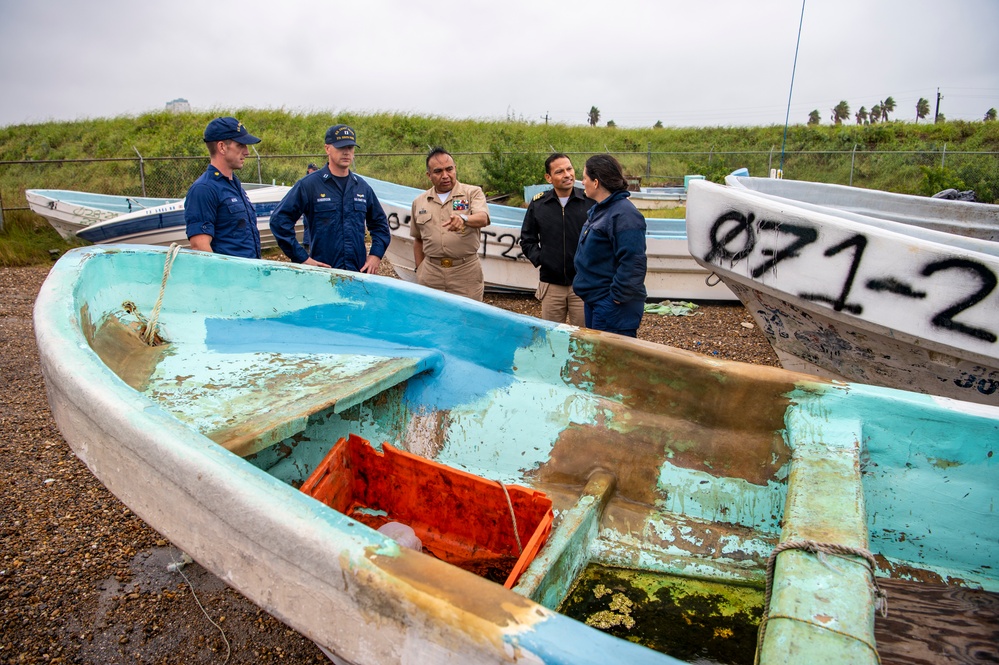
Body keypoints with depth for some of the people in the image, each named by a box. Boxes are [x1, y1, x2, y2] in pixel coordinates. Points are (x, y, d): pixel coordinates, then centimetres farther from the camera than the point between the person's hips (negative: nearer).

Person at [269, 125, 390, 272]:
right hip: (322, 272, -4)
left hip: (359, 272, 4)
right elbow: (279, 219, -6)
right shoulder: (309, 184, -4)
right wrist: (302, 258, -10)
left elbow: (380, 223, 22)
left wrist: (376, 254, 8)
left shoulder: (362, 187, 11)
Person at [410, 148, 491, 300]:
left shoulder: (473, 192, -1)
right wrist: (419, 270, 15)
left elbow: (483, 219, -20)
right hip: (430, 274, 3)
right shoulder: (419, 202, 9)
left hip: (466, 273, -3)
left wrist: (463, 219, -40)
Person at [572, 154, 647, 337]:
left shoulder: (624, 214, -21)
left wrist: (618, 296, -21)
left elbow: (632, 264, -26)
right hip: (594, 300, 10)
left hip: (613, 306, -10)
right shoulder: (598, 210, 11)